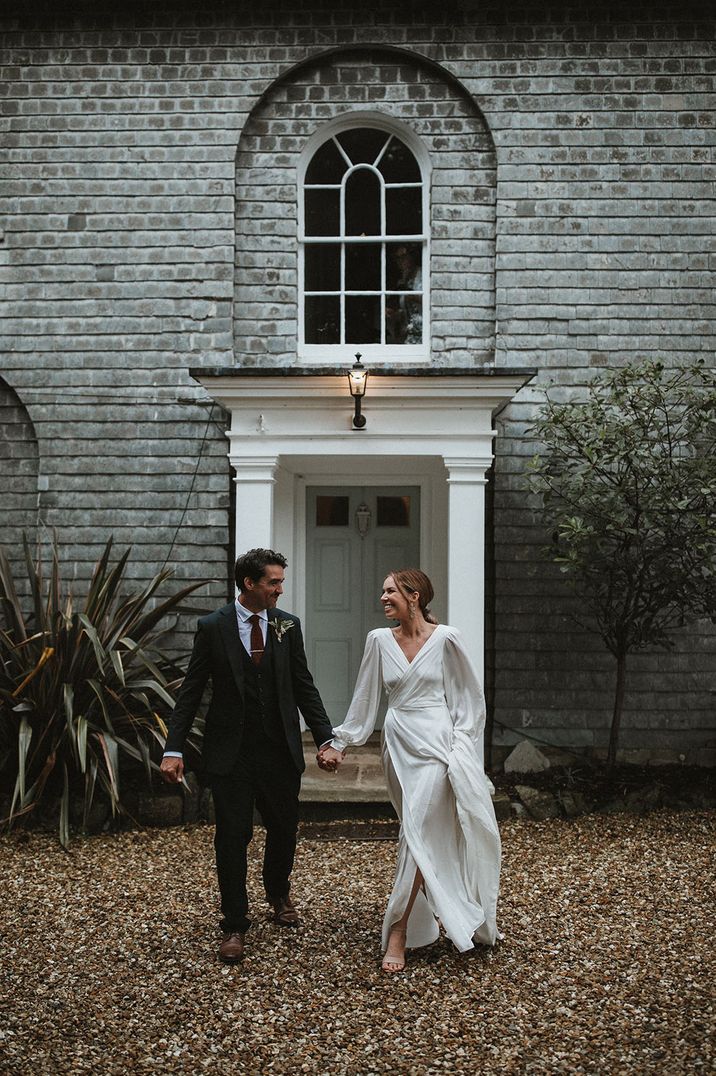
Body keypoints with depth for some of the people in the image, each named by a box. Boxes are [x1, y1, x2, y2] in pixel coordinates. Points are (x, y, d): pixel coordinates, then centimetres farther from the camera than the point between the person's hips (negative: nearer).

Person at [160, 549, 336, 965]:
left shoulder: (288, 625, 2)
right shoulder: (213, 627, -5)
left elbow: (304, 686, 6)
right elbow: (191, 692, -3)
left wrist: (326, 738, -1)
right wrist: (174, 749, -9)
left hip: (281, 749, 3)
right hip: (231, 751, -3)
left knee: (285, 828, 15)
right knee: (233, 837, 2)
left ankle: (279, 892, 43)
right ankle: (235, 926, 18)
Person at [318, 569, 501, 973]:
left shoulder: (446, 638, -6)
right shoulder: (379, 640, 4)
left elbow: (470, 697, 2)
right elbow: (366, 698, 11)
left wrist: (460, 744, -3)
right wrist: (340, 743, 12)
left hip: (436, 742, -4)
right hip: (399, 745, 4)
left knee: (418, 831, -11)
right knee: (429, 834, 11)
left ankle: (399, 931, -5)